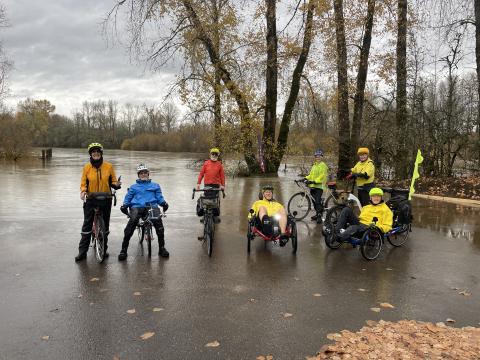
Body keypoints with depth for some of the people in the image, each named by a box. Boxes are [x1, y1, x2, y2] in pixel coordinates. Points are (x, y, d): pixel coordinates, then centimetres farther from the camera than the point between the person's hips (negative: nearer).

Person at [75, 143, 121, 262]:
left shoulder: (109, 166, -1)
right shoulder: (87, 167, 0)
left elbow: (112, 181, 5)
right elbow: (83, 183, 4)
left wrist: (116, 185, -16)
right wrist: (83, 191, -15)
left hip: (105, 200, 1)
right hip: (90, 199, 0)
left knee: (105, 224, 10)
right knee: (87, 224, 0)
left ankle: (104, 249, 24)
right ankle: (82, 251, 8)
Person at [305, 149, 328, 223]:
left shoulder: (323, 165, -6)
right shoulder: (314, 165, 20)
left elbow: (322, 176, -17)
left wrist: (315, 181, -27)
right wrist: (306, 178, 7)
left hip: (319, 186, -9)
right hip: (312, 186, 9)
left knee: (318, 201, -15)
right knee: (314, 201, 14)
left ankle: (319, 216, -13)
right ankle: (317, 214, 27)